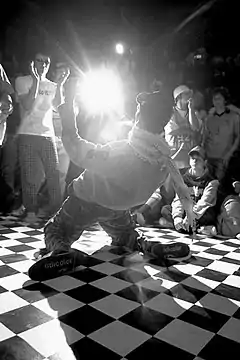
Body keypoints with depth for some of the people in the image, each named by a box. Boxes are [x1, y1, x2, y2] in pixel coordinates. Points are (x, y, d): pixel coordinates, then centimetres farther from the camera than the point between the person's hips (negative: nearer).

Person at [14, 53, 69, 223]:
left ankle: (55, 209, 8)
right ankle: (31, 211, 4)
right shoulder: (23, 81, 7)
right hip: (28, 134, -3)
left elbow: (57, 104, 1)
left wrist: (60, 84, -11)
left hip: (48, 134, 3)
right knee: (31, 176, -4)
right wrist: (36, 81, -12)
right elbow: (27, 105, -7)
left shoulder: (52, 86, 18)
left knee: (54, 174, -1)